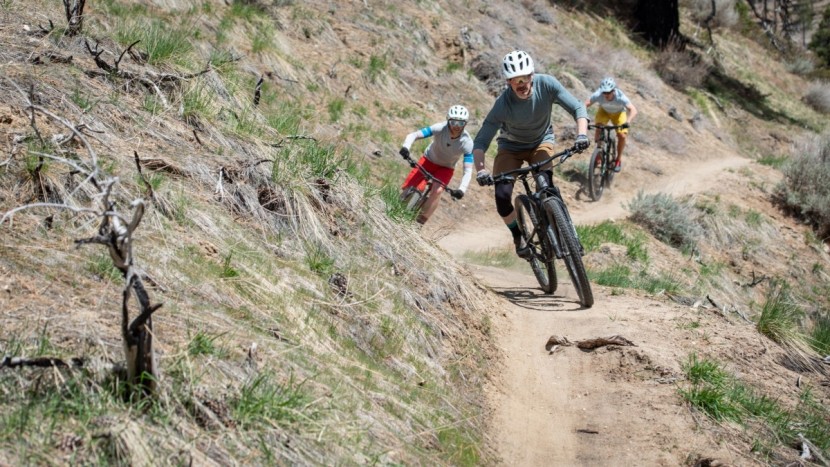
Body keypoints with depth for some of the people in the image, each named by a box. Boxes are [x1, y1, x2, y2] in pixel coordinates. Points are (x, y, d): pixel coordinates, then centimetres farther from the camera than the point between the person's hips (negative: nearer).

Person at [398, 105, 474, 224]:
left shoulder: (467, 143, -28)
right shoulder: (440, 128, -29)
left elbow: (468, 170, -28)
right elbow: (413, 135, -33)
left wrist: (461, 189, -44)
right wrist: (405, 147, -54)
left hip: (446, 168, 0)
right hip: (429, 160, 0)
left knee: (437, 191, -27)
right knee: (407, 188, -15)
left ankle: (420, 221, -13)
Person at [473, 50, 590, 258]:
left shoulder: (546, 84, -28)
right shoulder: (503, 104, -31)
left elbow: (577, 108, -25)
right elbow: (480, 142, -30)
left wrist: (581, 134, -43)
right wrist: (480, 170, -47)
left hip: (541, 142, 1)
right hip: (511, 147, -1)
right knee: (502, 196, -18)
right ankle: (518, 236, 9)